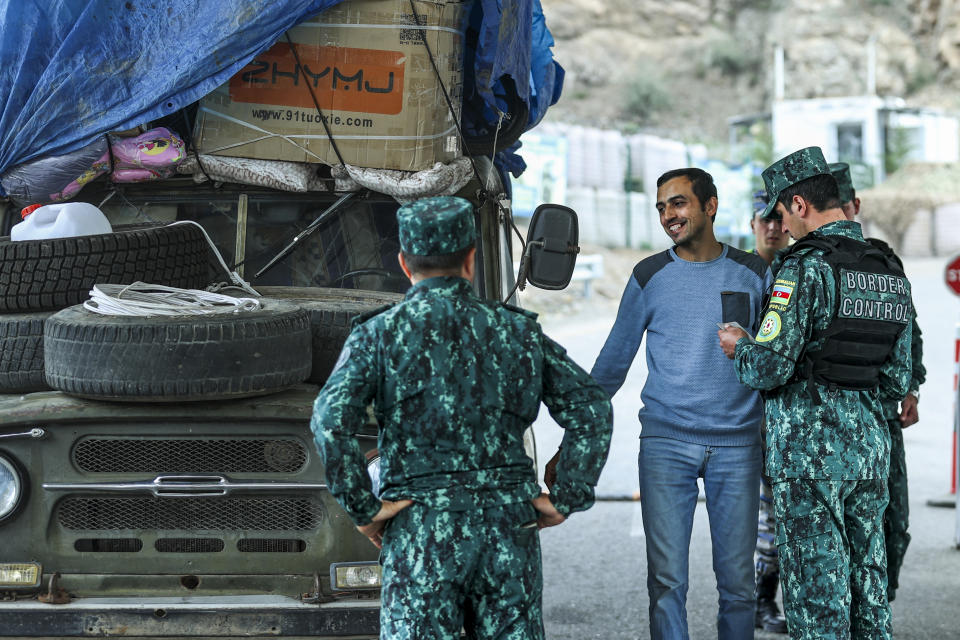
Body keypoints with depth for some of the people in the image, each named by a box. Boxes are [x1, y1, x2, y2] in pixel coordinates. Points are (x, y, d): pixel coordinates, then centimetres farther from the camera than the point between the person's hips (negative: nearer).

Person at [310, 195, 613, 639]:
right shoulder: (516, 332, 9)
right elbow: (592, 410, 5)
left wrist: (363, 510, -6)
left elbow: (330, 422, -14)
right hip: (510, 527, 3)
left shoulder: (378, 335, 1)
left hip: (421, 528, -2)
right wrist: (566, 500, 6)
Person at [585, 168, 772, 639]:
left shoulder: (753, 273, 6)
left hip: (737, 444, 1)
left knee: (738, 579, 4)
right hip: (666, 441, -1)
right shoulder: (650, 276, 5)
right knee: (667, 578, -4)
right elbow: (614, 360, 13)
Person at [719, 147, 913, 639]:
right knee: (866, 577, 14)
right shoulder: (891, 275, 9)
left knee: (816, 585, 0)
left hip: (810, 451, -7)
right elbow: (897, 381, 13)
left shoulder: (805, 269, -15)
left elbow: (771, 367, -20)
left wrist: (740, 349, 1)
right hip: (870, 448, 7)